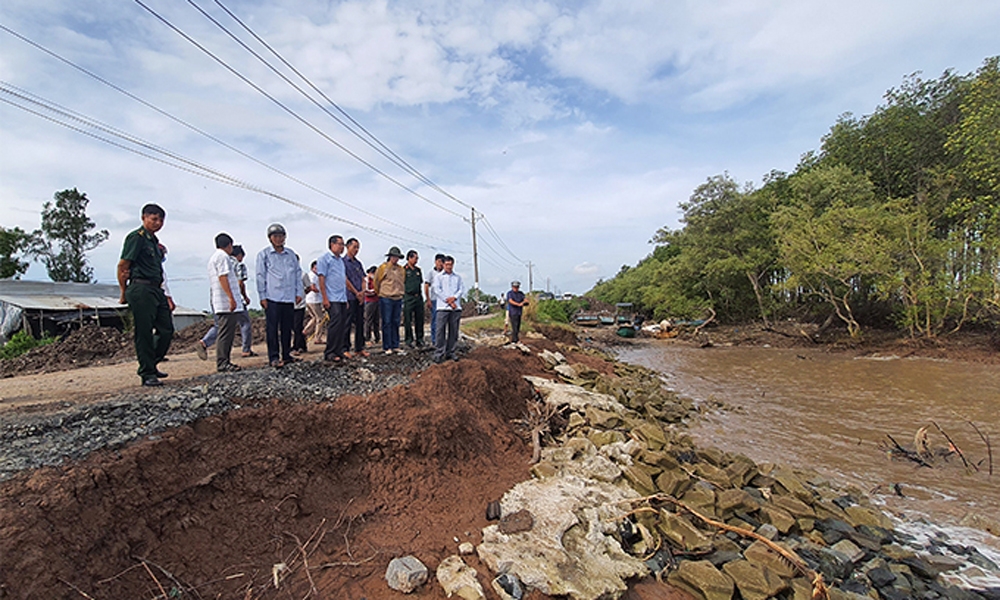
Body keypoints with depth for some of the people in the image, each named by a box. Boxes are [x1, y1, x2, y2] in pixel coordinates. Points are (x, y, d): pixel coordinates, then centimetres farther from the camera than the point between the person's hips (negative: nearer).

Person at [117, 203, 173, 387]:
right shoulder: (136, 237, -6)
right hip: (141, 290, -9)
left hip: (156, 289, 9)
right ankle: (147, 373, 4)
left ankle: (151, 364, 24)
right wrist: (124, 293, -7)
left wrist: (161, 288, 18)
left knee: (166, 329, 8)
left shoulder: (154, 240, 20)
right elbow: (123, 266, -9)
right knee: (144, 333, -3)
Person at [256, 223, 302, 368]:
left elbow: (298, 272, 16)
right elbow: (260, 276, 1)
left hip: (289, 297, 4)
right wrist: (262, 296, -4)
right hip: (272, 297, -4)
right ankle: (273, 357, 1)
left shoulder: (291, 253, 13)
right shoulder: (264, 254, 2)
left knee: (287, 327, 8)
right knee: (273, 328, -3)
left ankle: (286, 355, 17)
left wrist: (298, 292, 10)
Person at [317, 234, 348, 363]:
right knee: (335, 323, -13)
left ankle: (338, 352, 12)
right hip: (332, 299, -8)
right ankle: (329, 353, -7)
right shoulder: (324, 259, -3)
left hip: (342, 299, 8)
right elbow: (321, 279, -9)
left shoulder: (340, 260, 21)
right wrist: (325, 298, -15)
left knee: (341, 325, 6)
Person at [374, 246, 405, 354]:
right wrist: (379, 292, 10)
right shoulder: (383, 267, -3)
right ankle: (387, 347, 2)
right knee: (387, 323, -3)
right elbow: (376, 281, 4)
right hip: (386, 299, -5)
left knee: (396, 323, 8)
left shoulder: (400, 269, 13)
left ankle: (395, 346, 13)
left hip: (398, 299, 5)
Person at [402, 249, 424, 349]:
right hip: (408, 297, -5)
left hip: (418, 297, 6)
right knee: (408, 321, -1)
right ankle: (409, 340, 6)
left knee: (419, 320, 7)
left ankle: (419, 340, 15)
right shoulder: (403, 270, -3)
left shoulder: (418, 270, 16)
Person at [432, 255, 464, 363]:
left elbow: (461, 289, 10)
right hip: (443, 307, -3)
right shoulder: (438, 276, 10)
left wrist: (454, 298, -10)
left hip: (456, 307, 3)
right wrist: (449, 301, -8)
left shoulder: (458, 277, 19)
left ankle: (450, 352, 12)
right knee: (441, 331, -8)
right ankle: (439, 353, -5)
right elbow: (437, 290, 0)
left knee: (454, 331, 4)